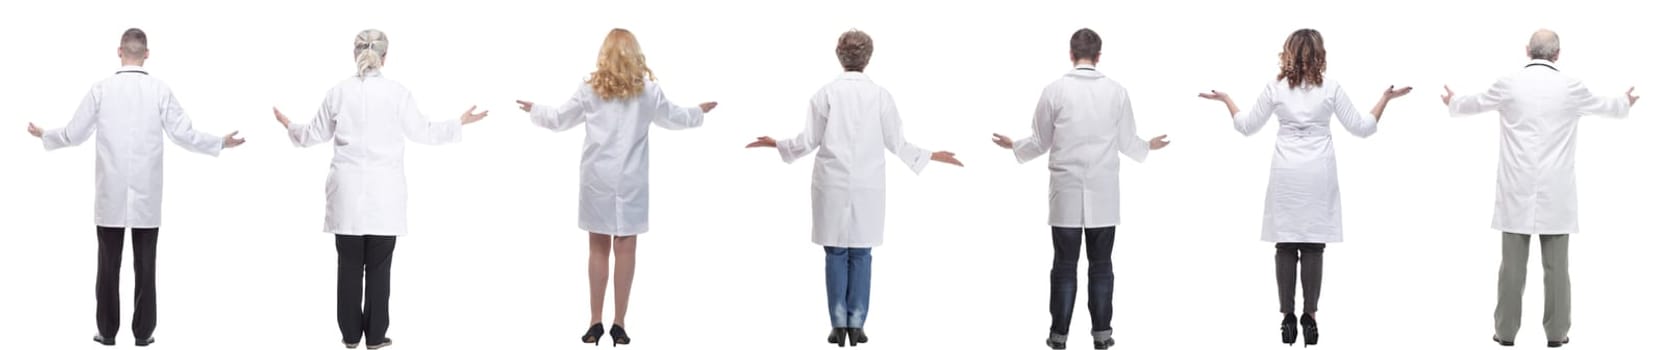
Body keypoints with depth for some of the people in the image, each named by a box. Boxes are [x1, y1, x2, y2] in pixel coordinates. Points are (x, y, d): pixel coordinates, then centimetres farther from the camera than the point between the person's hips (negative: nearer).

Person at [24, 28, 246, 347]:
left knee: (109, 263, 6)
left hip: (111, 194, 0)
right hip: (146, 195, 0)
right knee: (145, 263, 5)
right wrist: (221, 143, 9)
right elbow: (184, 135, -6)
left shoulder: (101, 89, -4)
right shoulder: (160, 90, -5)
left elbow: (75, 134, 1)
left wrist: (44, 136, 20)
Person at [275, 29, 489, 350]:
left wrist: (289, 126, 33)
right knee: (378, 265, 4)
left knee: (349, 263, 8)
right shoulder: (397, 92, -6)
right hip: (384, 192, -2)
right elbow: (422, 132, 1)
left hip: (348, 191, 2)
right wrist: (460, 124, 16)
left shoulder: (338, 92, 0)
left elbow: (317, 134, 12)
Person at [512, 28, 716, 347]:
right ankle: (619, 324, 4)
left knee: (598, 249, 7)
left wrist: (534, 110, 30)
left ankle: (596, 323, 8)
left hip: (597, 178, 1)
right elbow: (674, 118, 14)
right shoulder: (647, 90, 0)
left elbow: (558, 119, 10)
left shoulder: (590, 89, 0)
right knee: (625, 249, 3)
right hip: (630, 180, -1)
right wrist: (699, 112, 35)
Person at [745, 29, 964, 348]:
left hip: (833, 185, -1)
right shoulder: (880, 95, -3)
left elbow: (809, 142, -2)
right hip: (867, 186, 1)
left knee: (836, 252, 6)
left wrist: (776, 144, 16)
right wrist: (931, 156, 15)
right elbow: (896, 144, 0)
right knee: (861, 254, 7)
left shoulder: (826, 94, -6)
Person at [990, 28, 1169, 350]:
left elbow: (1040, 143, 1)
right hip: (1103, 194, 1)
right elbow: (1128, 143, 5)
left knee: (1065, 265, 5)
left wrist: (1014, 146, 22)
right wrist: (1149, 146, 28)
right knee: (1101, 265, 8)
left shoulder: (1055, 90, -7)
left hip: (1066, 193, -1)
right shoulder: (1116, 91, -3)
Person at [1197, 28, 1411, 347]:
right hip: (1318, 175, -1)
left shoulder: (1276, 89, -1)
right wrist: (1386, 98, 14)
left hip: (1286, 176, 1)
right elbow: (1362, 128, 2)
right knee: (1313, 246, 1)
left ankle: (1288, 319, 3)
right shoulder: (1330, 88, -3)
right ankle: (1309, 318, -1)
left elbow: (1247, 126, 8)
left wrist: (1225, 100, 23)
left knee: (1285, 246, 4)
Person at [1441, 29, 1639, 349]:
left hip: (1517, 192, 0)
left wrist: (1452, 103, 42)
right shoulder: (1571, 87, -1)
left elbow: (1475, 103, 18)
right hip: (1555, 193, 0)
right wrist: (1625, 104, 45)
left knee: (1512, 264, 3)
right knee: (1556, 265, 4)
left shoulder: (1509, 84, -2)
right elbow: (1602, 106, 20)